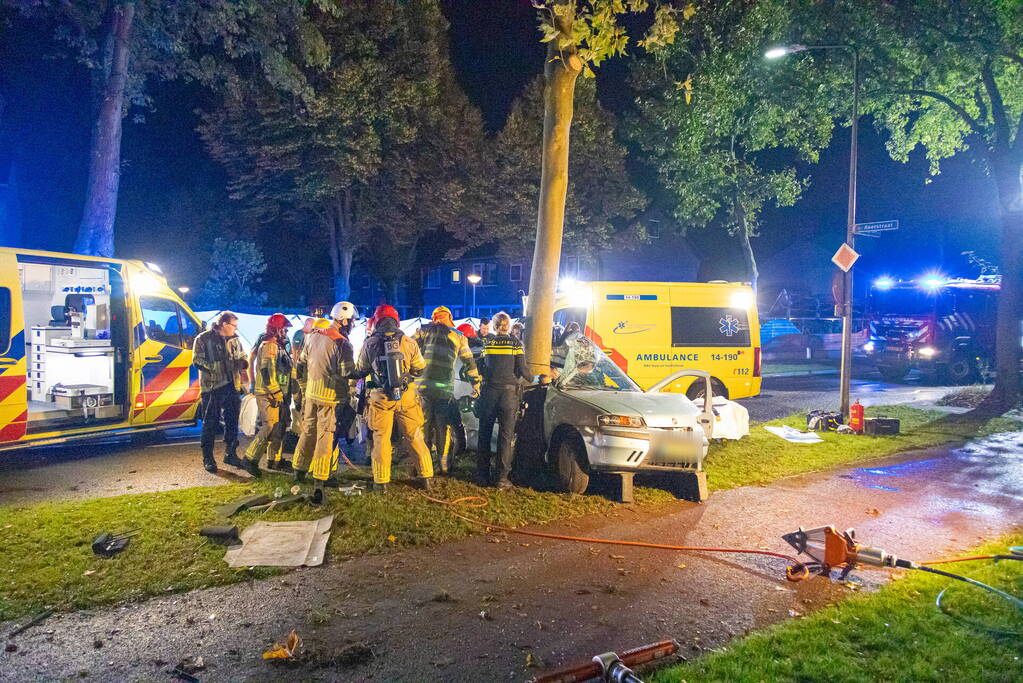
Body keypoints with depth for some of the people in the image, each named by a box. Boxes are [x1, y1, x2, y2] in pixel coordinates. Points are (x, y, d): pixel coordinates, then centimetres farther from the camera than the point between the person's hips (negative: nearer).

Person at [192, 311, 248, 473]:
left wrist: (243, 364, 0)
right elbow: (197, 360, -8)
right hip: (211, 387, -5)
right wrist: (214, 369, -18)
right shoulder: (203, 339, -3)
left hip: (232, 386, 5)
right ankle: (207, 458, 10)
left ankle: (230, 454, 22)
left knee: (232, 421, 10)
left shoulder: (234, 339, 13)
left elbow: (242, 357, 23)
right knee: (210, 422, 0)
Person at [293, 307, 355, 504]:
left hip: (311, 391, 6)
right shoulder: (342, 343, -15)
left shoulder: (312, 336, 4)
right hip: (330, 394, -6)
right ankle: (319, 482, -2)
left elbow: (302, 361, 15)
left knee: (308, 430, 20)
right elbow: (346, 373, -17)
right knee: (325, 436, -1)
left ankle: (299, 470, 33)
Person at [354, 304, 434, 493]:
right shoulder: (408, 342, -4)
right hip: (406, 397, 1)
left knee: (381, 440, 9)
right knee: (416, 437, 10)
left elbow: (360, 371, 5)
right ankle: (426, 477, 15)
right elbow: (420, 368, 3)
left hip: (380, 397, -1)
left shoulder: (370, 343, -4)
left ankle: (381, 481, 14)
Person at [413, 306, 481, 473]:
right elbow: (470, 363, 15)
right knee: (444, 427, 11)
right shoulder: (459, 336, 12)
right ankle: (443, 464, 16)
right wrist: (476, 385, 23)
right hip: (445, 389, 0)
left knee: (423, 425, 9)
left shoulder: (424, 331, 9)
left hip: (423, 385, 0)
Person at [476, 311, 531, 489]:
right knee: (505, 435, 2)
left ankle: (483, 474, 13)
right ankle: (502, 477, -1)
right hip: (509, 392, -2)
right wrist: (533, 379, 13)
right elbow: (522, 369, -5)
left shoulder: (487, 342, 5)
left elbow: (480, 368, 7)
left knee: (484, 434, 11)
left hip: (489, 391, 2)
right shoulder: (515, 343, -2)